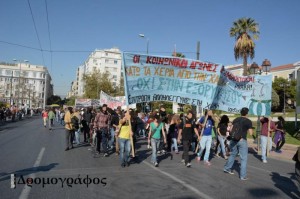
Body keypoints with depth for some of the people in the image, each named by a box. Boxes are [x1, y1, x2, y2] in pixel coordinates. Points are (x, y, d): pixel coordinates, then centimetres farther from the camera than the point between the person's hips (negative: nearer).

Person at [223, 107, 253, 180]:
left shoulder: (235, 119, 9)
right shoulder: (248, 121, -3)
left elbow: (230, 130, 9)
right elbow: (251, 133, -4)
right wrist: (249, 130, 15)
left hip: (233, 140, 5)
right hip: (242, 140, -5)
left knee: (232, 154, 23)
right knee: (244, 158, 3)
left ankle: (227, 168, 34)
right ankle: (243, 176, 5)